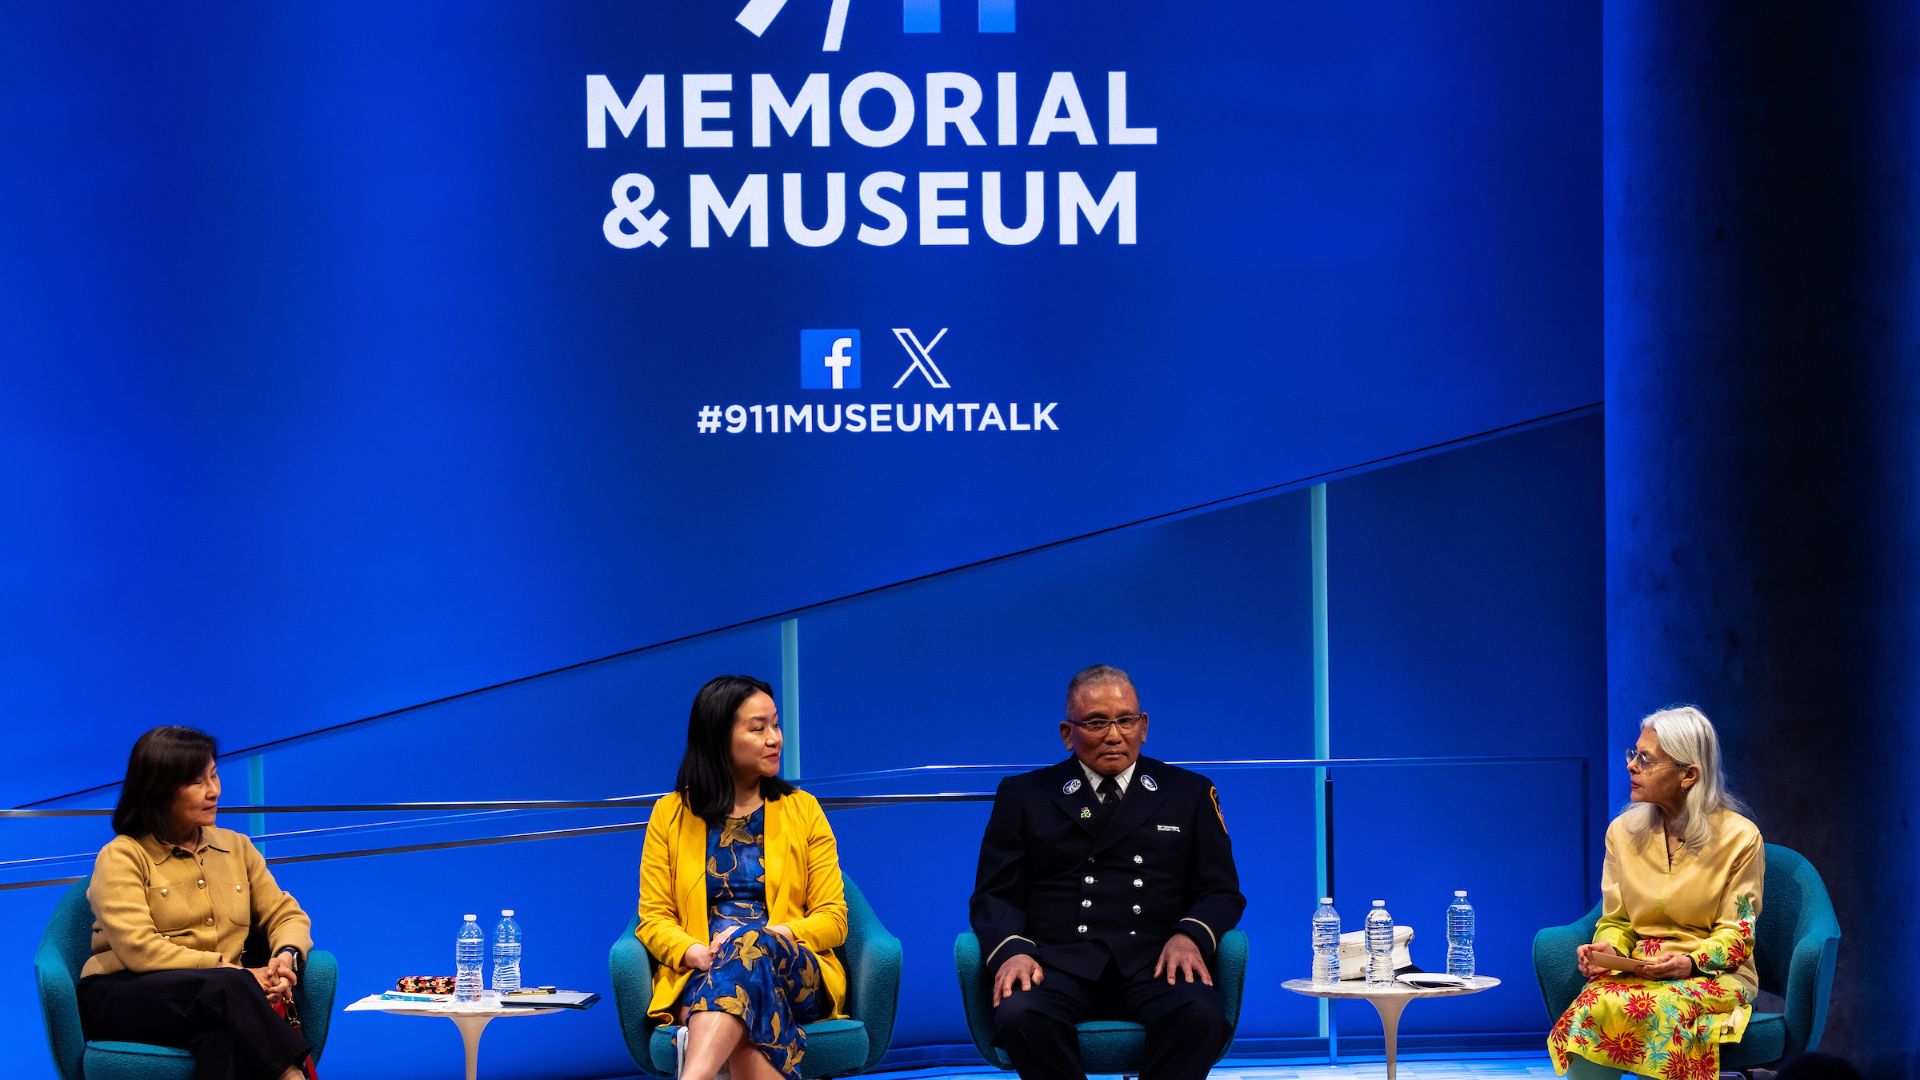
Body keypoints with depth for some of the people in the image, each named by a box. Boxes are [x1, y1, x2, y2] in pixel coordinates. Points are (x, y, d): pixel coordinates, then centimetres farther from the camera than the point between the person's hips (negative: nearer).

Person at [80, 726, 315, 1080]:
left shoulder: (236, 847, 18)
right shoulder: (122, 857, 1)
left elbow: (287, 916, 18)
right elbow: (139, 949, -12)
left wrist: (287, 956, -7)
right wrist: (229, 970, -18)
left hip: (217, 1000, 3)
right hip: (124, 996, -3)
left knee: (222, 1036, -38)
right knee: (226, 986, -37)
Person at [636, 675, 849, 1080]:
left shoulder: (802, 810, 14)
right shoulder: (670, 814, 13)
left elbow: (833, 919, 9)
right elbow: (653, 918, 9)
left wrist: (767, 937, -12)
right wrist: (695, 952, -15)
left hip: (796, 972, 0)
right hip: (698, 977, 0)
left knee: (750, 946, -39)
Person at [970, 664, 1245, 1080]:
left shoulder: (1190, 794, 19)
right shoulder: (1024, 795, 18)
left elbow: (1220, 891, 14)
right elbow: (995, 894, 11)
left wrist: (1190, 936, -9)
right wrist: (1012, 950, -11)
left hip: (1152, 966, 0)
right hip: (1058, 963, 0)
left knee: (1200, 1014, -35)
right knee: (1020, 1015, -35)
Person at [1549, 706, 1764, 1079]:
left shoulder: (1740, 837, -3)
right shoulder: (1623, 831, 9)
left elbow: (1736, 934, -2)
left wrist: (1692, 962, -22)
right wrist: (1606, 949, -10)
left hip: (1715, 974, -3)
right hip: (1637, 970, 3)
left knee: (1658, 1009, -39)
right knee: (1596, 1006, -34)